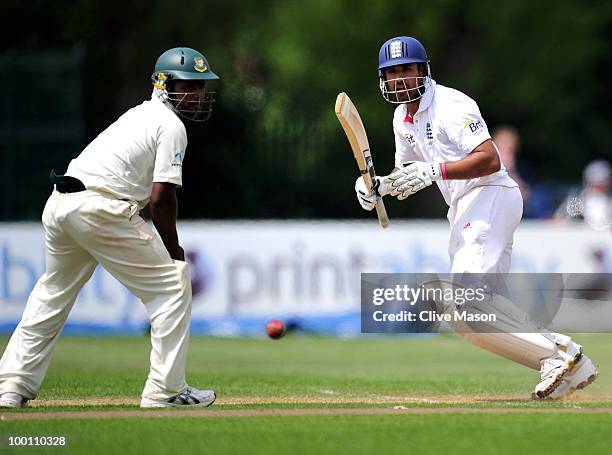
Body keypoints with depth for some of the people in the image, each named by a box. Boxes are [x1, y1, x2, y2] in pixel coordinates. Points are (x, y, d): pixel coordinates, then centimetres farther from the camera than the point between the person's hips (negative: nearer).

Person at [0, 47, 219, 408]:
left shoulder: (140, 114, 25)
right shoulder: (171, 125, -3)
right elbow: (161, 196, -10)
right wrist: (174, 249, 1)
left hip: (60, 203, 9)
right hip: (101, 210, -9)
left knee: (53, 294, 23)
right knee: (173, 284, 2)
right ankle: (166, 389, 0)